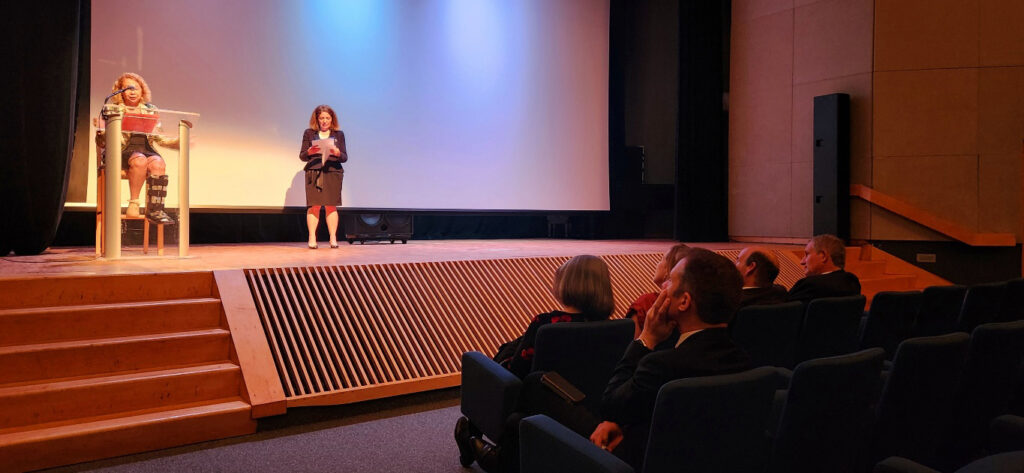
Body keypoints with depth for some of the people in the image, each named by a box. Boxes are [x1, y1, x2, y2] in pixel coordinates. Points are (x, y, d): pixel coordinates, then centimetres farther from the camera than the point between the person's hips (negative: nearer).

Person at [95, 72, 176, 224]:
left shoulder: (151, 110, 20)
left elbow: (159, 138, 18)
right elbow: (102, 143, 8)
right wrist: (100, 133, -16)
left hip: (146, 149, 2)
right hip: (122, 151, -2)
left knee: (158, 163, -34)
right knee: (140, 160, -37)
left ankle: (155, 210, -34)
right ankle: (133, 203, -28)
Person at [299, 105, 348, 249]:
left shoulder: (339, 134, 10)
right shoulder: (309, 133, 8)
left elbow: (345, 158, 7)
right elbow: (302, 156, 7)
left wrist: (337, 153, -15)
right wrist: (309, 152, -14)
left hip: (333, 173, 1)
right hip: (313, 173, -1)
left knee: (331, 205, 0)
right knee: (314, 205, -6)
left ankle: (333, 239, 2)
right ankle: (312, 239, -6)